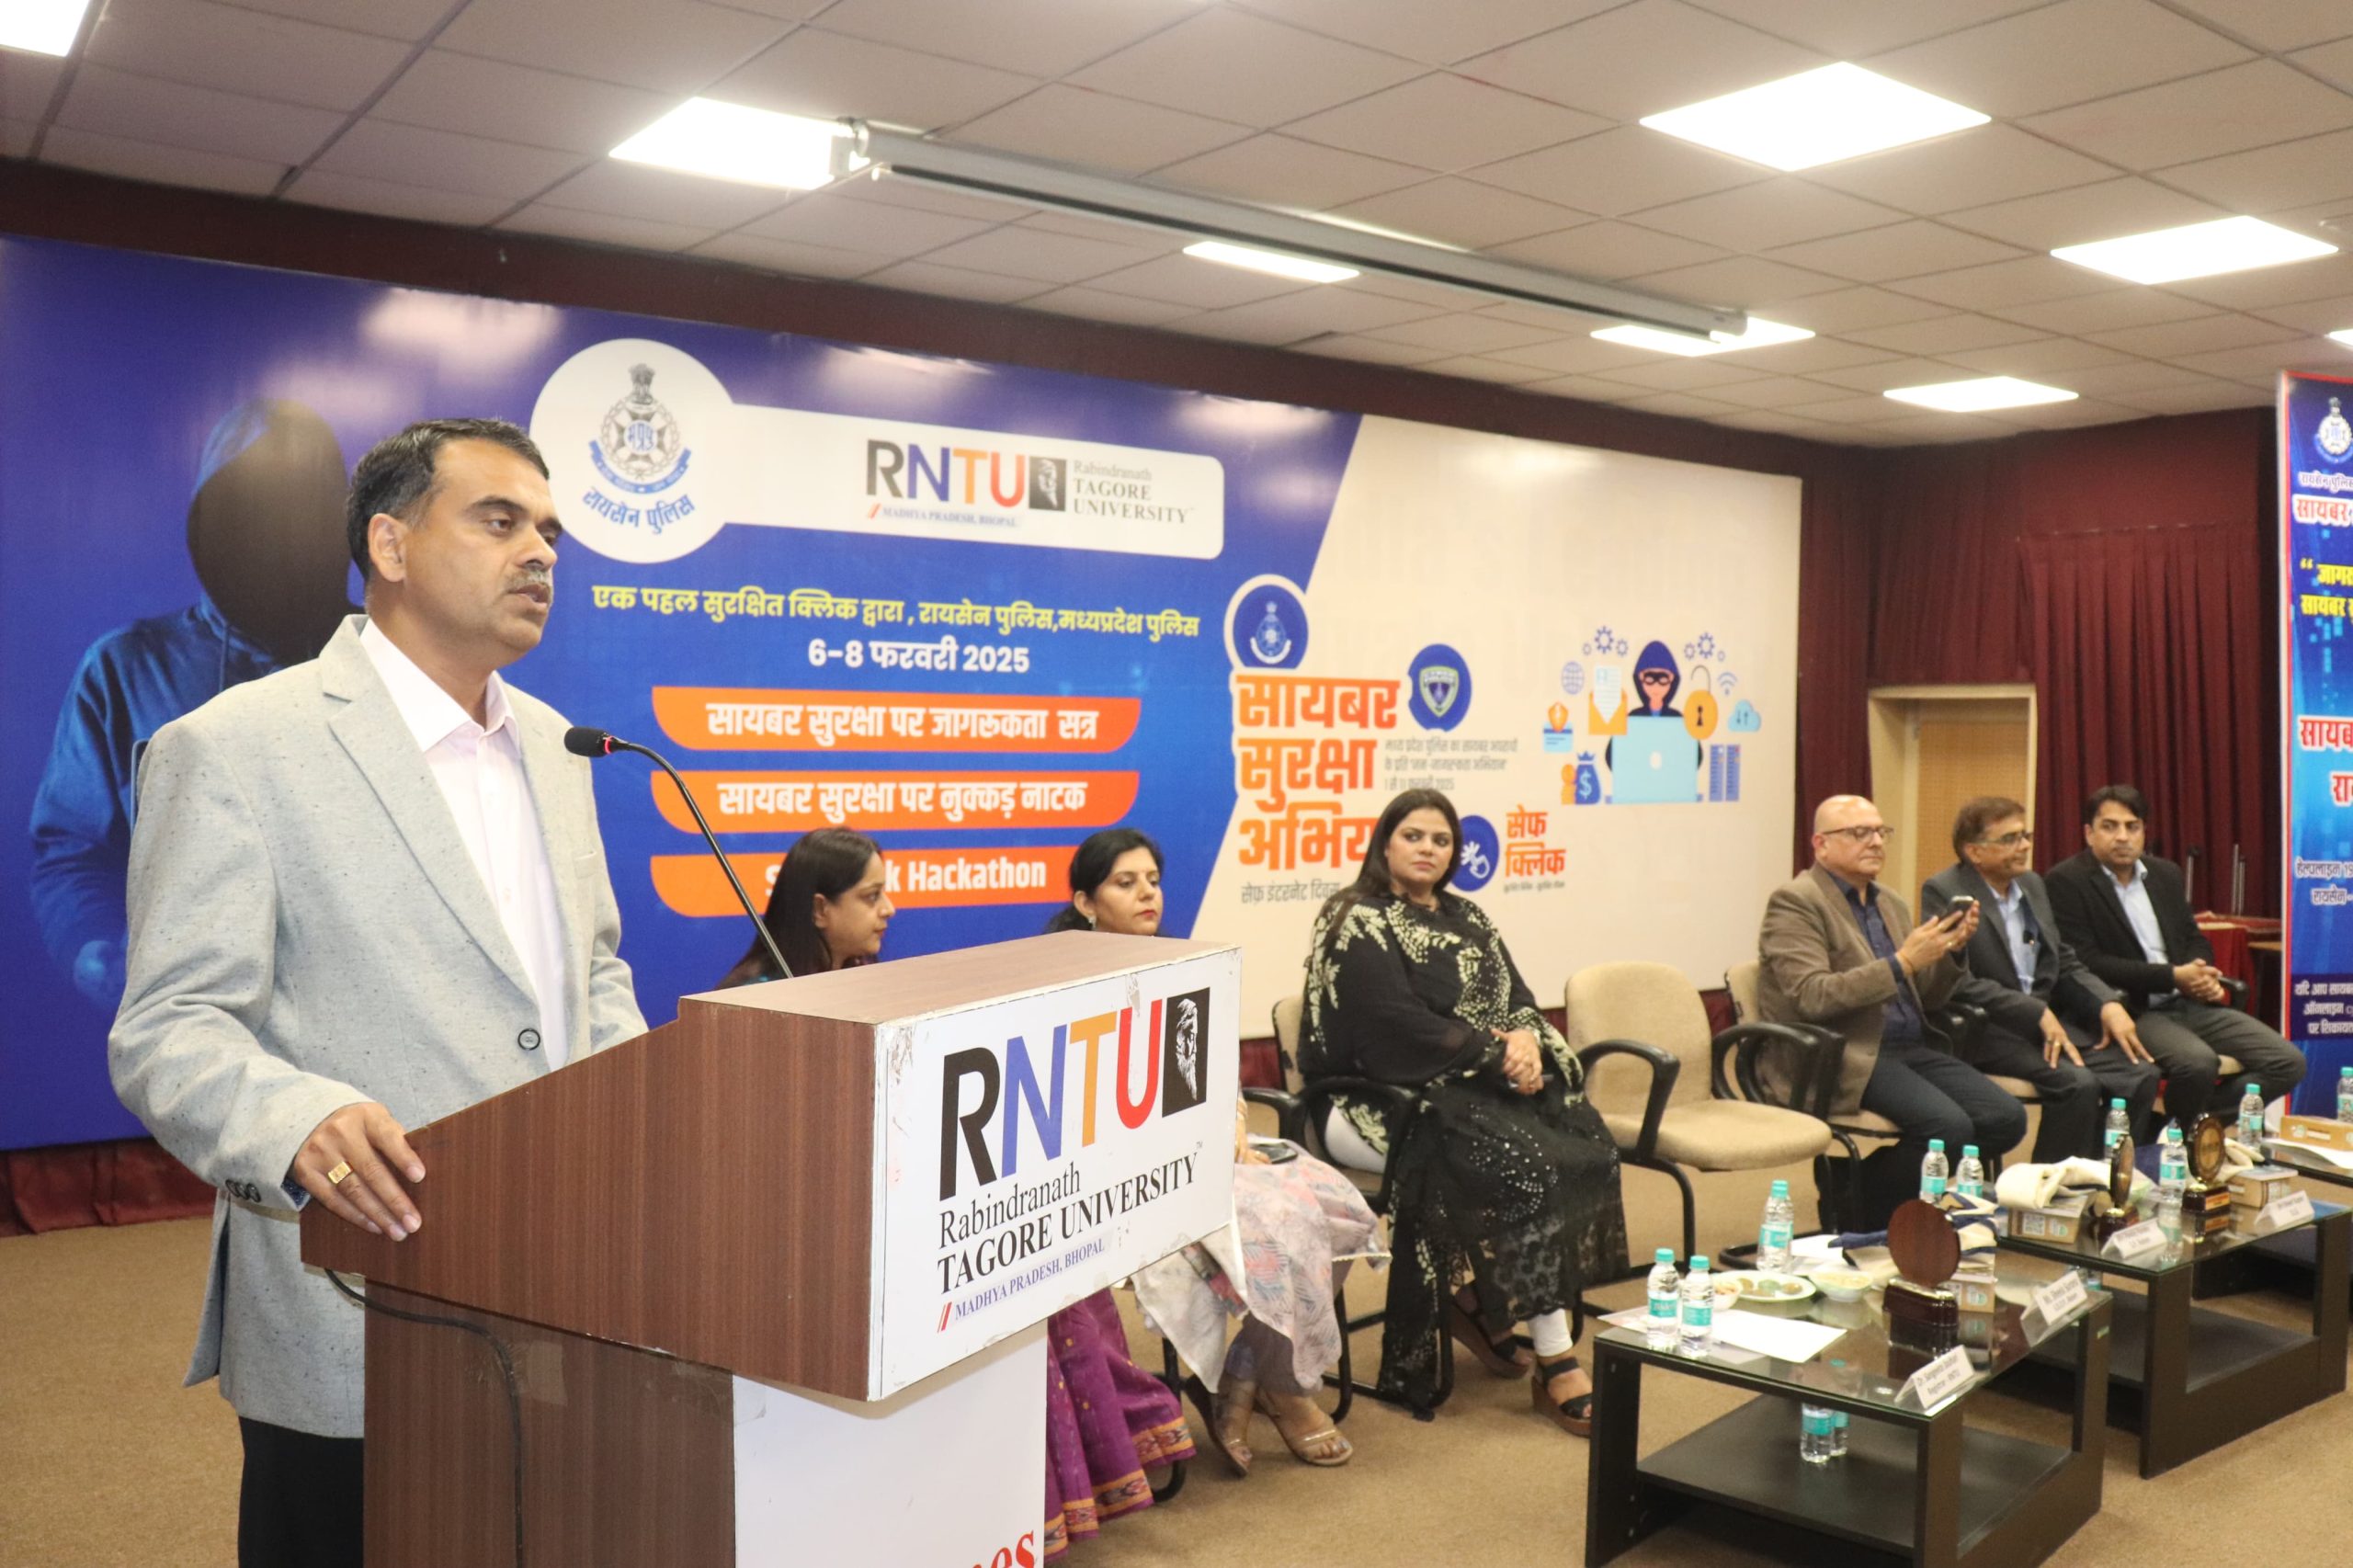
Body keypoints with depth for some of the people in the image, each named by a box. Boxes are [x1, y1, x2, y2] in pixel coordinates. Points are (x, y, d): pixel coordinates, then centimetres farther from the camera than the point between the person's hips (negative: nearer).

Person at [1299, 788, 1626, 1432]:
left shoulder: (1466, 918, 19)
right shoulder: (1360, 924, -5)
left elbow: (1520, 998, 12)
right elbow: (1399, 1029, -16)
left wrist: (1527, 1042, -12)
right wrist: (1496, 1054, -18)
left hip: (1479, 1083, 8)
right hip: (1395, 1096, -7)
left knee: (1582, 1136, -18)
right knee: (1522, 1160, -28)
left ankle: (1481, 1300, -8)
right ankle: (1555, 1363, -20)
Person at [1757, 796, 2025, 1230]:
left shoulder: (1891, 904, 19)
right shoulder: (1794, 902, -7)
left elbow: (1926, 997, 19)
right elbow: (1813, 996, -20)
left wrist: (1951, 949, 0)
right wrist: (1902, 962, -22)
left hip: (1907, 1048, 8)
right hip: (1840, 1058, -8)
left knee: (2006, 1118, -10)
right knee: (1949, 1126, -26)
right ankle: (1859, 1215, -3)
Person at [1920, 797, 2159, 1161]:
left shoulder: (2032, 884, 15)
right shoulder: (1943, 892, -9)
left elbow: (2065, 962, 18)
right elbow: (1958, 982, -18)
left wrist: (2108, 1004, -1)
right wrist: (2038, 1014, -22)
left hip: (2049, 1018, 8)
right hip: (1987, 1030, -7)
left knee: (2140, 1074, -11)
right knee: (2078, 1084, -27)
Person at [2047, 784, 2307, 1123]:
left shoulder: (2166, 874, 15)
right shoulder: (2066, 881, -8)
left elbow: (2194, 938, 22)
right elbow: (2086, 963, -16)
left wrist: (2202, 976, -3)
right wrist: (2173, 977, -17)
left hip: (2190, 1004, 8)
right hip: (2132, 1012, -7)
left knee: (2288, 1062, -6)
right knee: (2199, 1063, -33)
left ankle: (2195, 1124, 5)